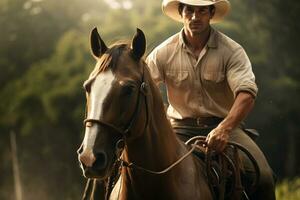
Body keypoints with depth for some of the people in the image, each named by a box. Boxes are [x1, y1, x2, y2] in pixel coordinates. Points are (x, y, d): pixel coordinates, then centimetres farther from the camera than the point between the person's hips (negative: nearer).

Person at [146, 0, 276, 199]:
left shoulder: (232, 50, -6)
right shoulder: (164, 52, 1)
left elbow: (246, 92, -19)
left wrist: (224, 128, -37)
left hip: (224, 125, -1)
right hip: (181, 127, 1)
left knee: (263, 177, -22)